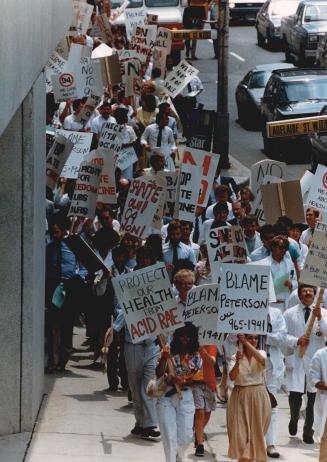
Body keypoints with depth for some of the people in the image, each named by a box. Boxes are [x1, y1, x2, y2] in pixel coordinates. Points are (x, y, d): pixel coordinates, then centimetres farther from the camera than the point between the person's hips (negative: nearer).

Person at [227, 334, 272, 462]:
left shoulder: (261, 353, 4)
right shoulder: (236, 357, 1)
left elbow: (262, 360, -21)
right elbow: (232, 377, -12)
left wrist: (247, 343, -24)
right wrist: (237, 362, -29)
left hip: (258, 397, 1)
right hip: (240, 397, -1)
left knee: (256, 431, 3)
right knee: (240, 431, -3)